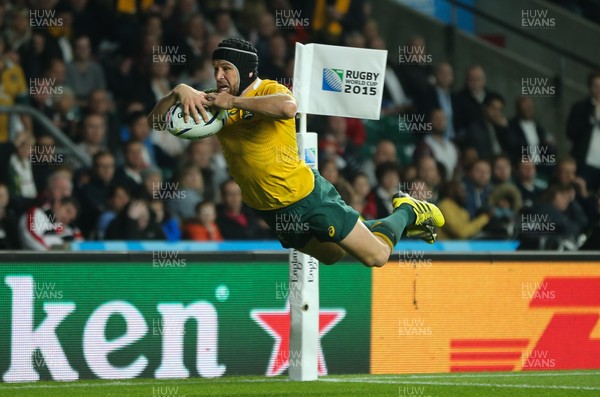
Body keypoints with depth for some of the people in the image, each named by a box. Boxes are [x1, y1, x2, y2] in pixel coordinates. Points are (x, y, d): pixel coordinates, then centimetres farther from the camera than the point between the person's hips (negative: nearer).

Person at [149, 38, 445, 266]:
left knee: (376, 257, 0)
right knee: (333, 256, 24)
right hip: (268, 210, 6)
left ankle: (407, 211, 28)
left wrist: (233, 102, -40)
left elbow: (288, 107, -46)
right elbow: (154, 120, -7)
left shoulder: (269, 90, -20)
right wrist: (179, 92, -27)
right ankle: (387, 226, 48)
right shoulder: (214, 101, -4)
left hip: (307, 195, -6)